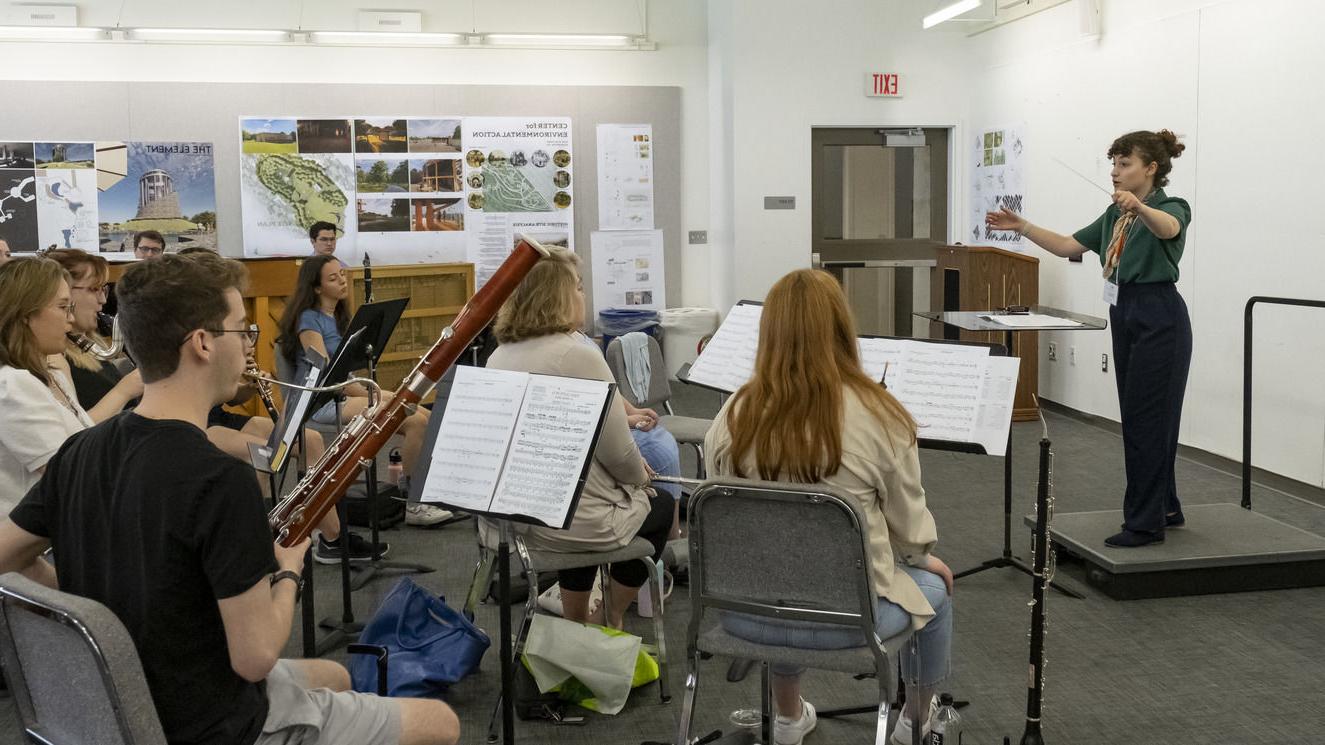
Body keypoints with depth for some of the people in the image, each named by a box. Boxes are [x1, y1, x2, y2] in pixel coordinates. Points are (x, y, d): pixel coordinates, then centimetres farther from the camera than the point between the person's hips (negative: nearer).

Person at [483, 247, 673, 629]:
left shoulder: (499, 357, 4)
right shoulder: (579, 355, -19)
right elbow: (617, 452, -16)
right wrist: (642, 477, 5)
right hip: (567, 523, -7)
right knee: (661, 504, 21)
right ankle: (613, 622, 32)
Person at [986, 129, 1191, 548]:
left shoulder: (1172, 208, -12)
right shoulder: (1115, 215, 13)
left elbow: (1167, 229, -37)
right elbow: (1068, 246, 13)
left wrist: (1138, 207, -58)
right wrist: (1022, 227, 3)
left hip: (1159, 320, -9)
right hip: (1125, 317, 9)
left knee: (1146, 418, -6)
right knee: (1139, 417, 14)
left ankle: (1145, 523, 1)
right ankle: (1165, 508, 26)